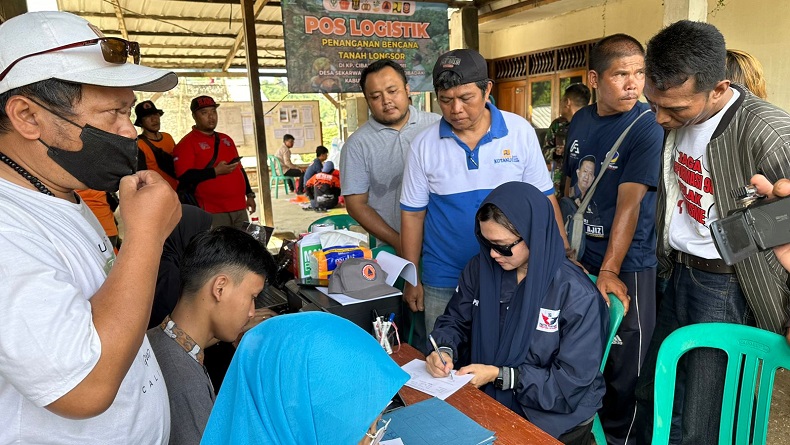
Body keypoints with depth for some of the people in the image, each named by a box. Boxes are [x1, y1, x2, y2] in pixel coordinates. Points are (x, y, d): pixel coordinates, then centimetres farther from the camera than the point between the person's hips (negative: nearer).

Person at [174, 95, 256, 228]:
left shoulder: (226, 139, 19)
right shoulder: (187, 144, -3)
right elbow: (184, 177, -15)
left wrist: (249, 195, 18)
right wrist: (216, 171, -19)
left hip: (239, 209, 7)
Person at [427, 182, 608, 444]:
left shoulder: (577, 295, -18)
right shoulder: (480, 268, -4)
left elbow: (571, 381, -16)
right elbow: (455, 321, 7)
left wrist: (500, 375, -21)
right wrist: (445, 351, -15)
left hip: (554, 415, -4)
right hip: (485, 397, 4)